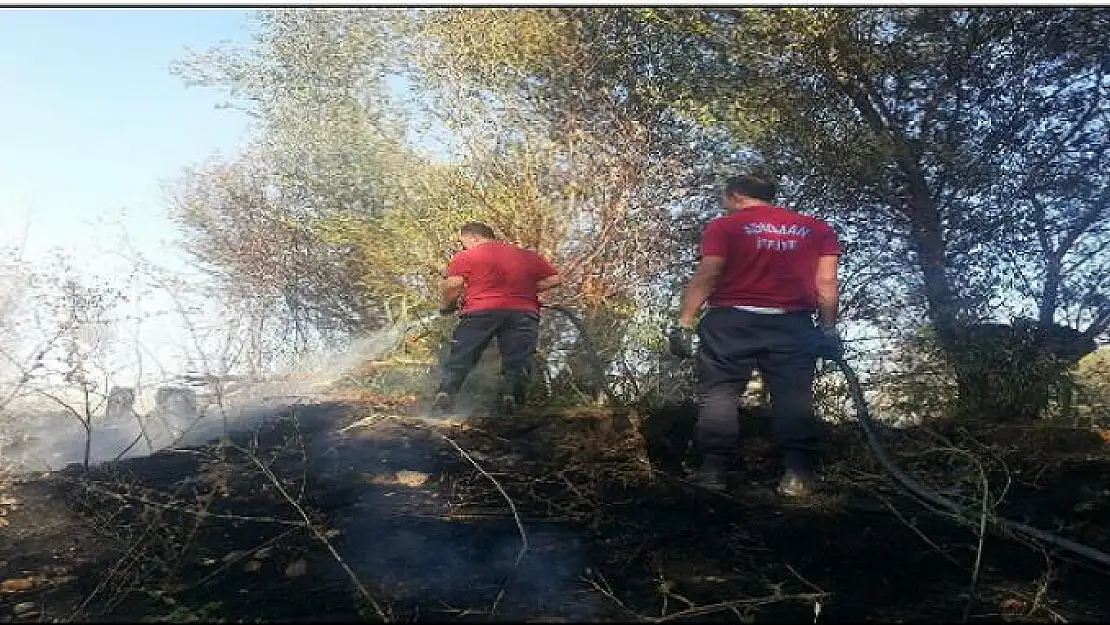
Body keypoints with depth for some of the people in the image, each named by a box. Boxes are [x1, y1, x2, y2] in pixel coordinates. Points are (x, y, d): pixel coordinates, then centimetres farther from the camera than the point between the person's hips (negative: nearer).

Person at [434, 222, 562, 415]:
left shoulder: (465, 257, 8)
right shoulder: (528, 256, 20)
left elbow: (452, 285, -3)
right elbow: (554, 280, 14)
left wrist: (447, 306, 15)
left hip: (480, 311, -2)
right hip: (524, 312, 2)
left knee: (461, 356, 5)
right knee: (517, 360, 3)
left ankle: (445, 393, -4)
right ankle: (510, 396, -9)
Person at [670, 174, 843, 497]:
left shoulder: (724, 226, 4)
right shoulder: (817, 228, 16)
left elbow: (706, 276, -5)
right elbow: (826, 283, 9)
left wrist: (684, 322, -6)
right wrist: (828, 328, 9)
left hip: (731, 320, -3)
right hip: (792, 324, 3)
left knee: (718, 390, 0)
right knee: (793, 395, 2)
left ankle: (713, 470, -5)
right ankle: (799, 474, -5)